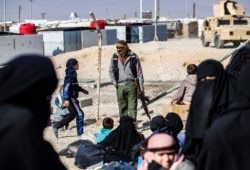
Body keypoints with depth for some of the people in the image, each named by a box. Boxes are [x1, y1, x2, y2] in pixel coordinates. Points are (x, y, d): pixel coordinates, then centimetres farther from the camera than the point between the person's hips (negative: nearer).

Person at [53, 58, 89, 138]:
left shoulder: (72, 73, 11)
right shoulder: (70, 74, -19)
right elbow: (66, 86, -25)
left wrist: (82, 90, 30)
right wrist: (66, 99, -30)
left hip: (72, 98, 10)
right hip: (70, 98, -10)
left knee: (72, 114, 16)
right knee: (79, 114, -5)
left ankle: (56, 126, 20)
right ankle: (80, 133, 2)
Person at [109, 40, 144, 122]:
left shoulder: (133, 57, -4)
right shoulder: (115, 57, 3)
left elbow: (139, 71, -1)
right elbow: (111, 70, 16)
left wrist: (141, 85, -4)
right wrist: (114, 81, 4)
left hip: (131, 85, -3)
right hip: (120, 86, 3)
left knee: (132, 107, -3)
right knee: (122, 107, 9)